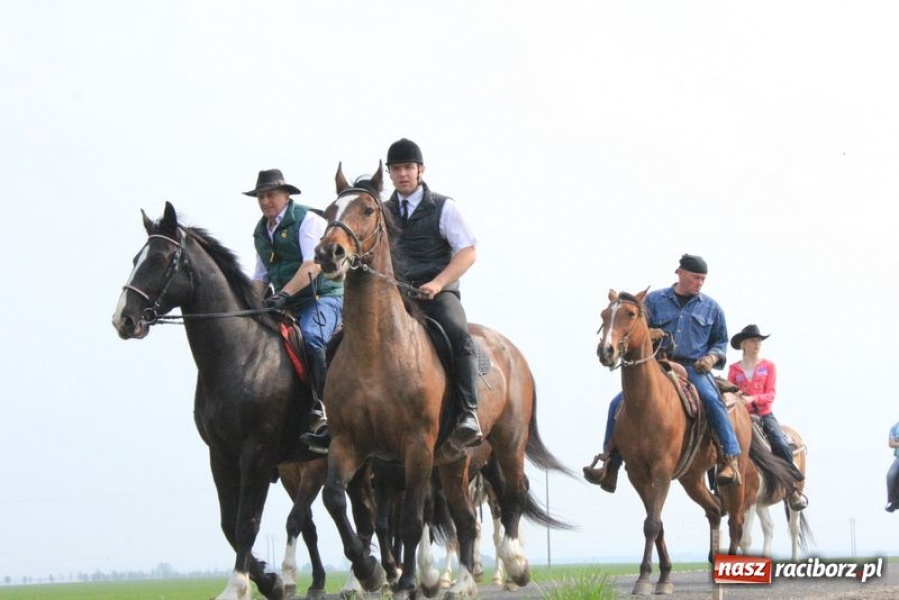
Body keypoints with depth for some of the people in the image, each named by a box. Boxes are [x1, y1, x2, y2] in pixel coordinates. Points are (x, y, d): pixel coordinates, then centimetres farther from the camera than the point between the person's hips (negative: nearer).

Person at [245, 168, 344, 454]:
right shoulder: (261, 232, 17)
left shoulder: (306, 219, -5)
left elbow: (313, 265, -17)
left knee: (311, 336, -35)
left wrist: (284, 294, -27)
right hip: (288, 306, 8)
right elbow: (261, 277, 25)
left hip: (324, 295, -8)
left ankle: (325, 411, -39)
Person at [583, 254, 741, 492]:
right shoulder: (654, 300, 10)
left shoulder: (711, 307, 12)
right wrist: (647, 333, -11)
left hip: (694, 368, -2)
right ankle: (610, 465, -6)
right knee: (619, 404, -12)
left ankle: (730, 460, -31)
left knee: (712, 400, -32)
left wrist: (712, 357, -3)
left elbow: (721, 341, 19)